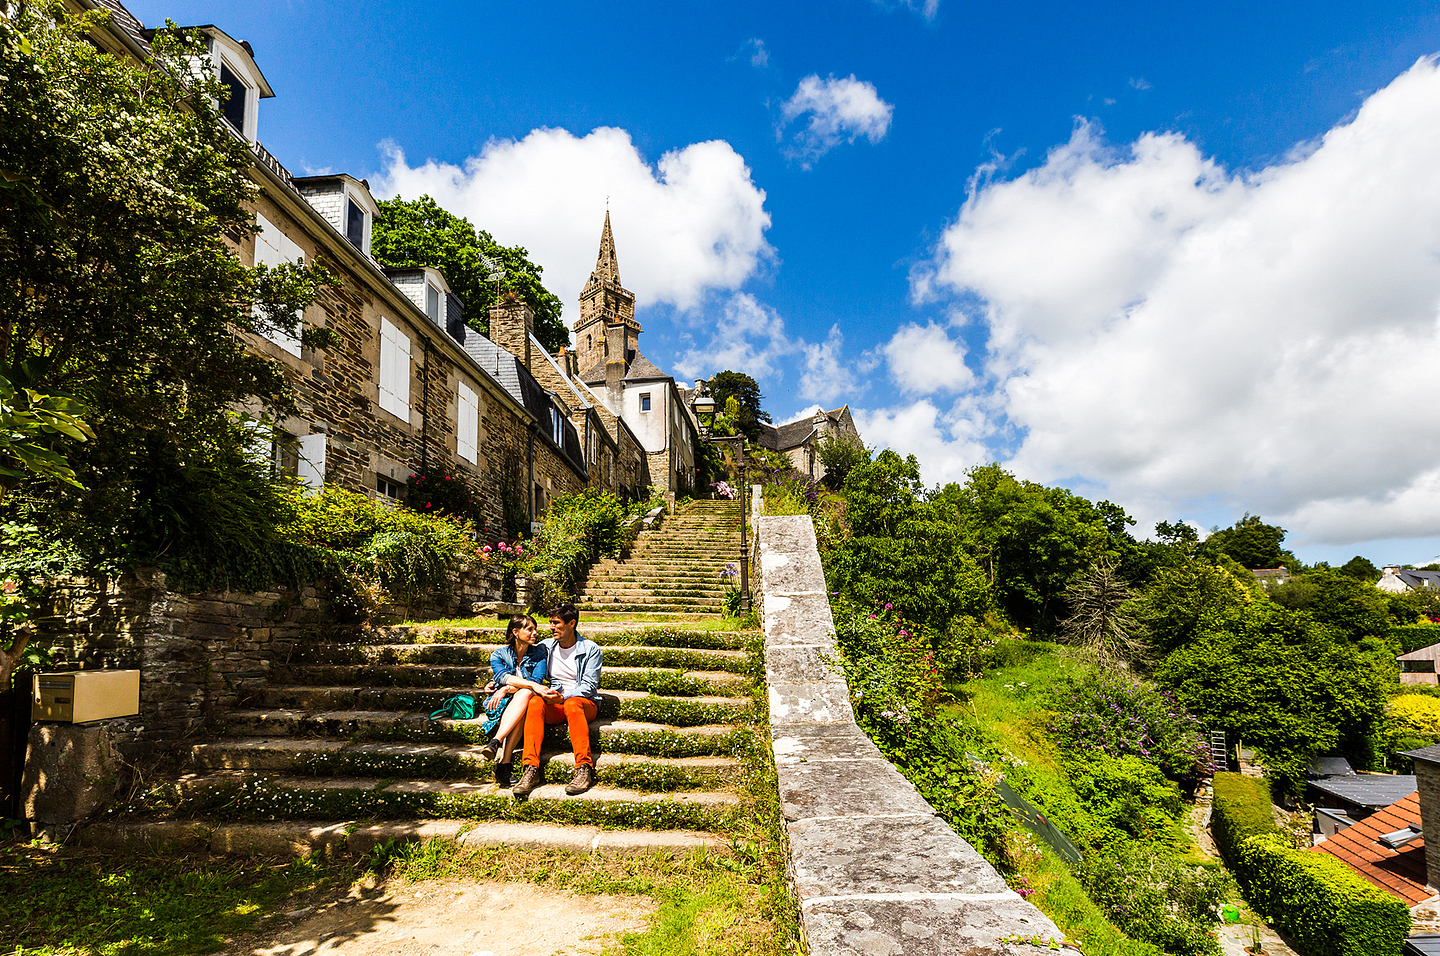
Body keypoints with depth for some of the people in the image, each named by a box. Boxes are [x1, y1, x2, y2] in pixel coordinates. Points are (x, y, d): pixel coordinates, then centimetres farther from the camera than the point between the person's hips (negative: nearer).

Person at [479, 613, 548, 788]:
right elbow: (504, 676, -15)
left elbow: (537, 680, -7)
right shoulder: (498, 654, 6)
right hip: (501, 704, -1)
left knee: (525, 693, -36)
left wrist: (507, 689, -19)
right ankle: (504, 765, -48)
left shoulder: (538, 655, 9)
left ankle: (496, 742, -47)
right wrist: (533, 685, -30)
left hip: (526, 701, 1)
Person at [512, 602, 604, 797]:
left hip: (584, 702, -3)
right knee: (535, 702, -31)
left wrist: (563, 697, -23)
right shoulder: (545, 647, 11)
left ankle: (584, 768, -42)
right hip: (554, 705, 3)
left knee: (572, 704, -38)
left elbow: (589, 686, -8)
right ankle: (531, 769, -38)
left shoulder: (591, 649, -1)